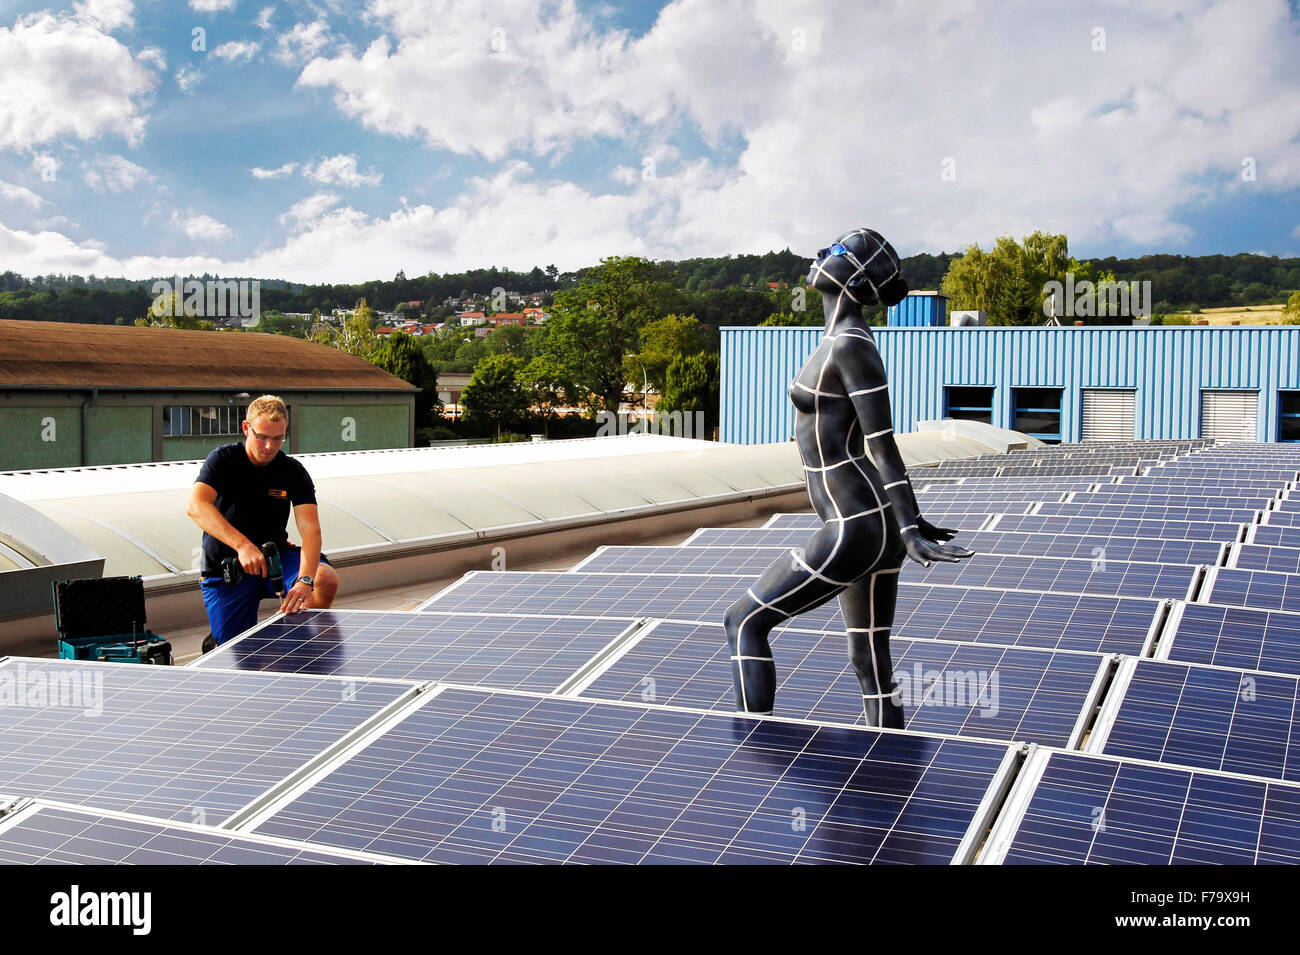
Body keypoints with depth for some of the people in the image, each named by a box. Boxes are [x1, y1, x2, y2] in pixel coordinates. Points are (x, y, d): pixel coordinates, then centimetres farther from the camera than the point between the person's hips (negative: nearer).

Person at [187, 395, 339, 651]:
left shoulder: (294, 472, -7)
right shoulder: (223, 460, -12)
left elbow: (310, 529, -20)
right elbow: (196, 507, -30)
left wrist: (305, 580, -39)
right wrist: (243, 545, -46)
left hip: (274, 555, 2)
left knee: (327, 579, -26)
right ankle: (215, 645, 29)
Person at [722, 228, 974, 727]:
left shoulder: (850, 345, -15)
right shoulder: (845, 341, 16)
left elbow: (883, 443, -21)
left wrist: (910, 532, -25)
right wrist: (911, 523, 25)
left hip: (853, 531, -10)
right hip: (876, 522, 10)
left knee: (744, 621, 2)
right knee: (871, 662, 13)